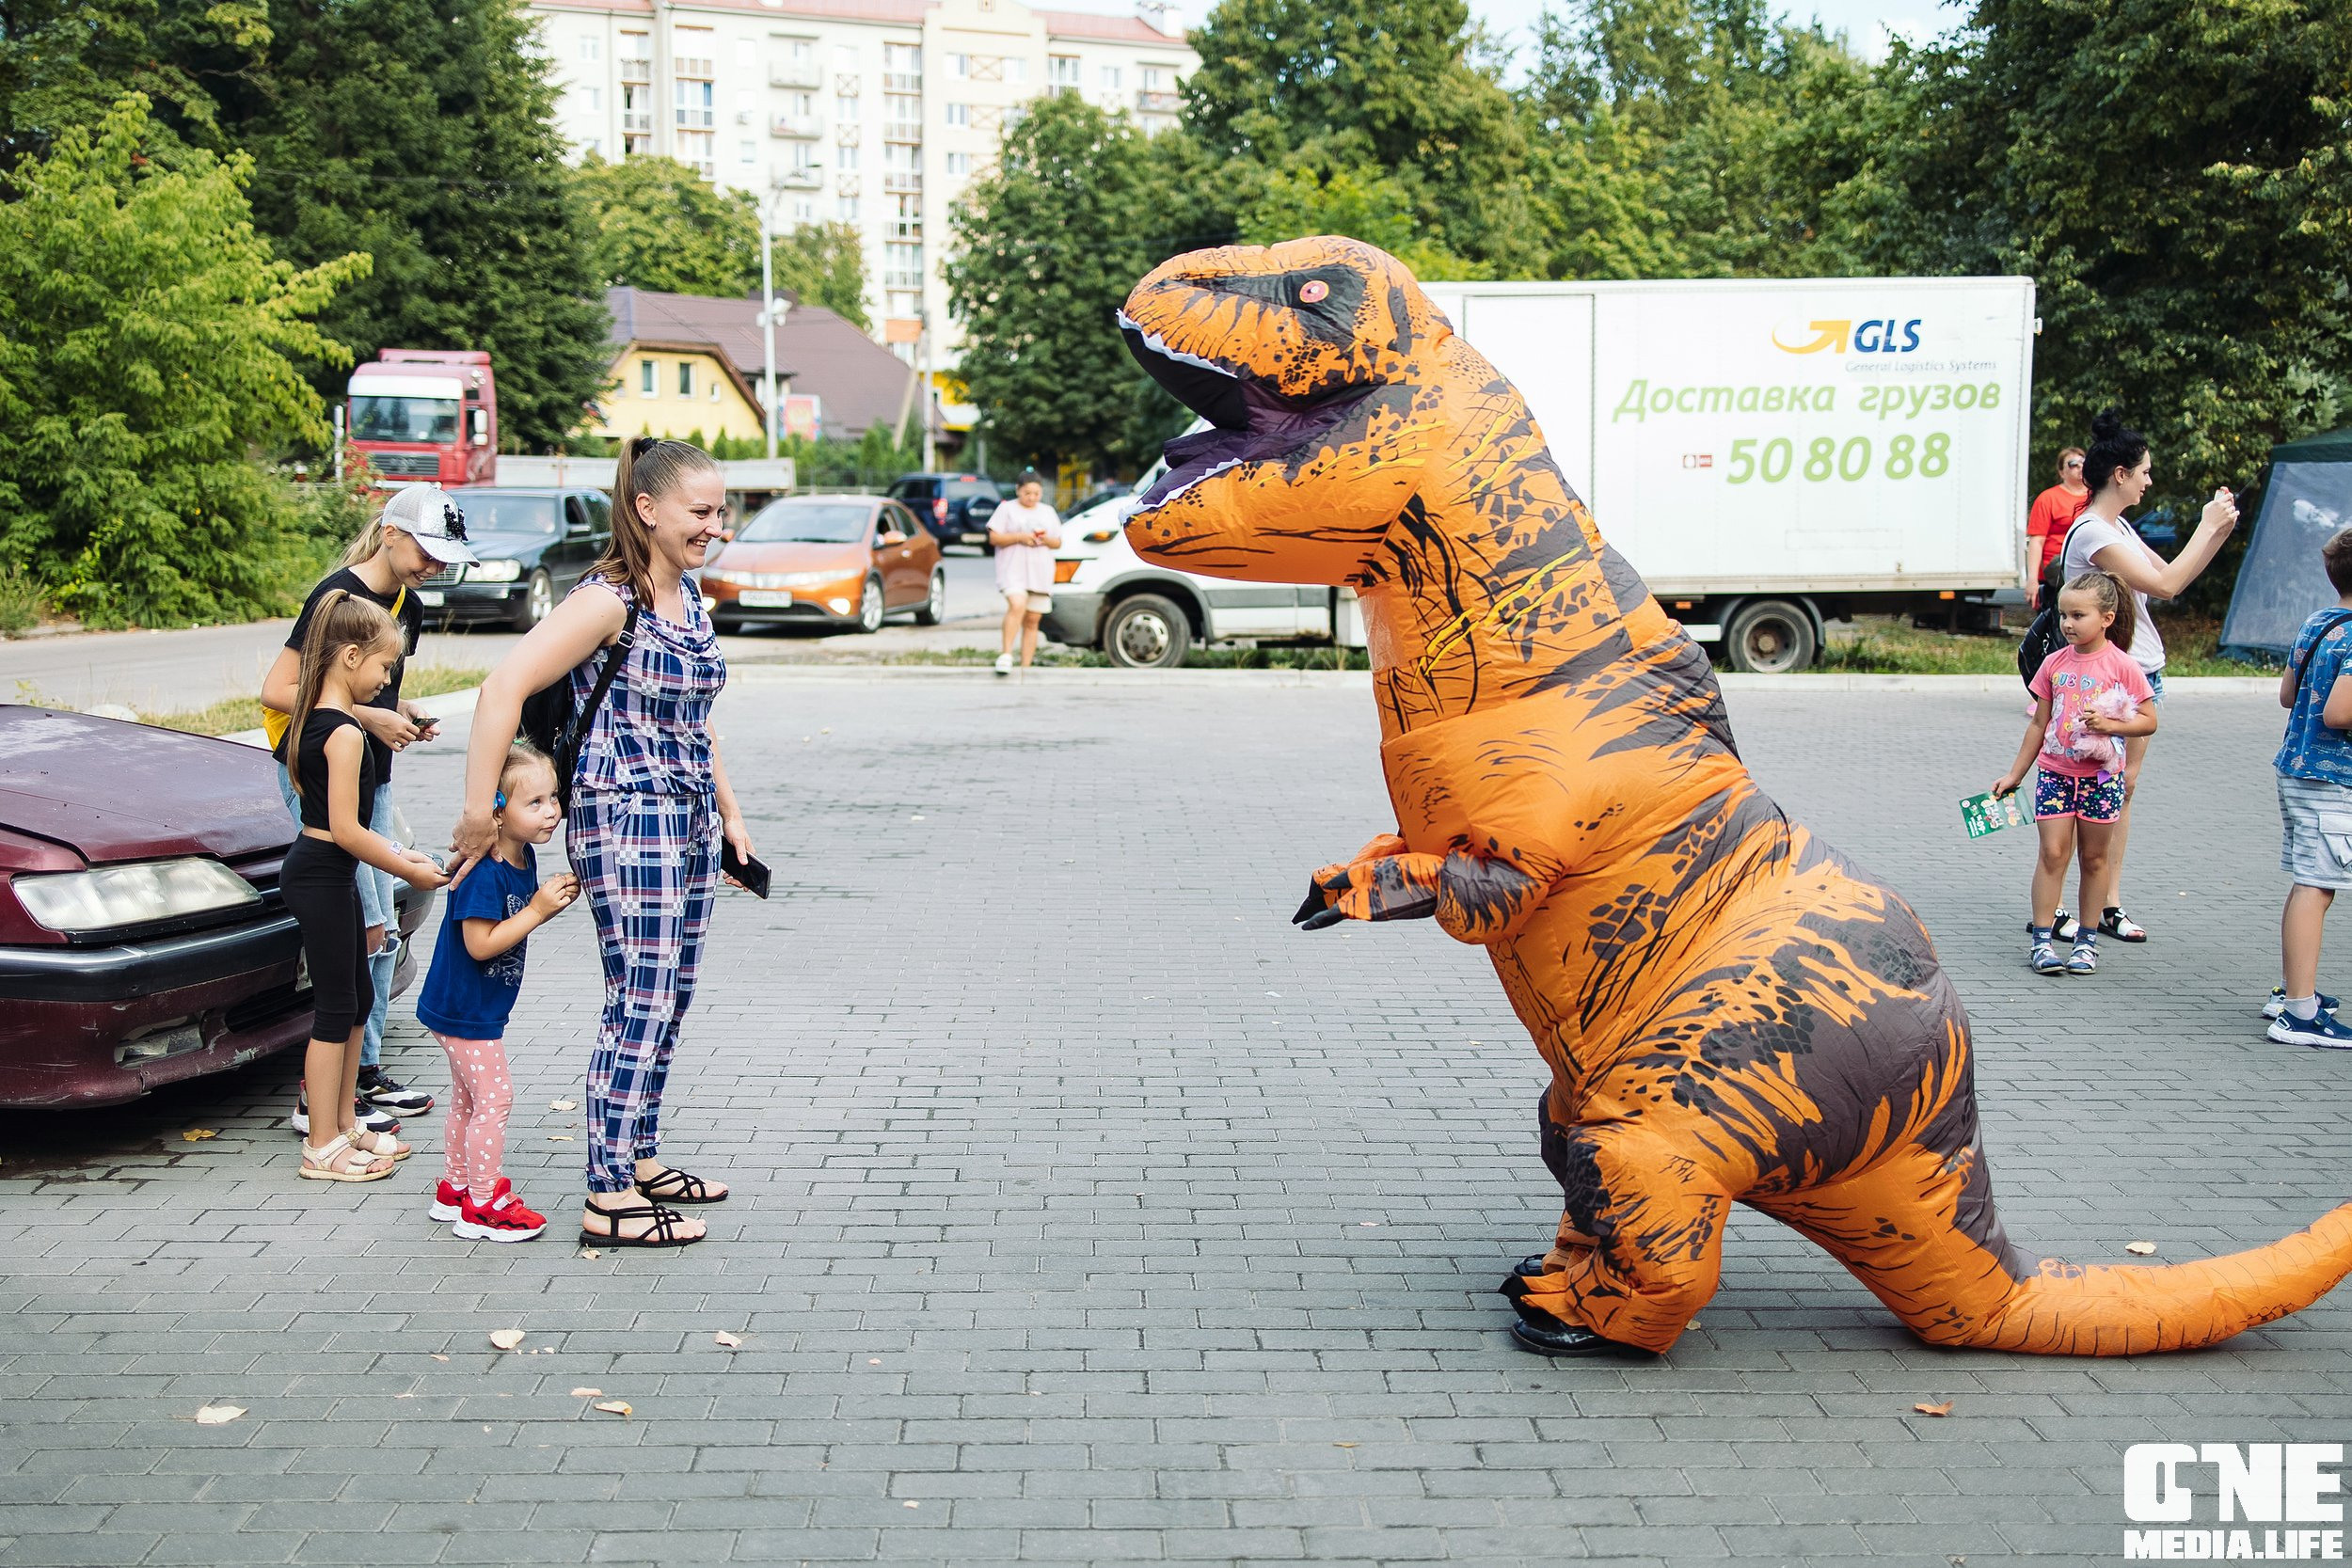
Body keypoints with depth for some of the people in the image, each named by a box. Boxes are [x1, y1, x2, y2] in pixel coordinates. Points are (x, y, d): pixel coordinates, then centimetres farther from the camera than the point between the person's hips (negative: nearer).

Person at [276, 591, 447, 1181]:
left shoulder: (313, 720, 10)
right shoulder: (345, 733, -20)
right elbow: (345, 830, -22)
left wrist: (389, 849, 13)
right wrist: (408, 871, -13)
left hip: (325, 871, 10)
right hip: (322, 876, -10)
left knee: (357, 999, 18)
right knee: (336, 1009, -1)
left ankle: (344, 1125, 29)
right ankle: (323, 1148, 8)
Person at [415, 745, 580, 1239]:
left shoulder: (523, 857, 1)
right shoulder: (482, 872, -27)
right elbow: (481, 943, -29)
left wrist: (557, 899, -7)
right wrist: (538, 909, -29)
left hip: (479, 1008, 10)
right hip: (464, 1009, -10)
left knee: (468, 1098, 20)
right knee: (494, 1098, -4)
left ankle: (455, 1190, 34)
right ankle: (482, 1206, 6)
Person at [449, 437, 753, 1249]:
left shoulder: (689, 597, 12)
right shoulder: (608, 601, -15)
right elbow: (504, 687, -22)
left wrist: (728, 812, 24)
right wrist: (480, 814, -23)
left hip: (689, 822, 9)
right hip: (625, 823, -9)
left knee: (669, 1000, 14)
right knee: (640, 1006, -7)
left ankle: (640, 1160, 28)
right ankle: (608, 1203, 1)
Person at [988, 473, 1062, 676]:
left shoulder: (1048, 512, 19)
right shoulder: (1007, 509, 7)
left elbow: (1058, 543, 20)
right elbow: (994, 538, 0)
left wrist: (1046, 540, -3)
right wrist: (1019, 537, -13)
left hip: (1041, 573, 4)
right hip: (1013, 568, -4)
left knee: (1032, 620, 2)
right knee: (1017, 606, -28)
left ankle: (1026, 666, 5)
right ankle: (1006, 655, -28)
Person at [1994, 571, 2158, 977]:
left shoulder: (2123, 666, -7)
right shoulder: (2054, 663, 3)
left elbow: (2149, 721, -4)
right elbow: (2039, 723, 11)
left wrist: (2109, 725, -22)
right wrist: (2014, 774, 12)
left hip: (2101, 776, -2)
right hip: (2055, 772, 2)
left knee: (2093, 857, 8)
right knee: (2053, 852, -3)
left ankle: (2087, 939, 18)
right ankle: (2042, 938, 1)